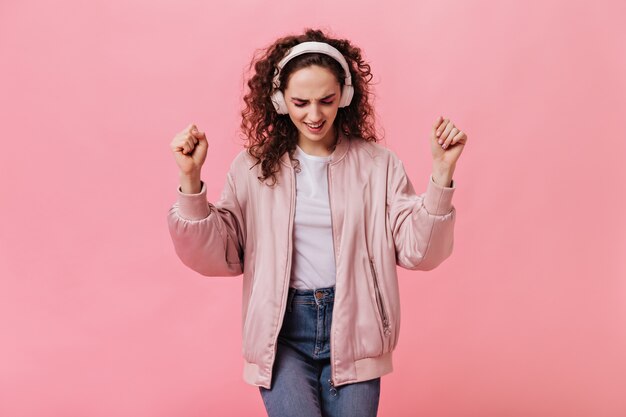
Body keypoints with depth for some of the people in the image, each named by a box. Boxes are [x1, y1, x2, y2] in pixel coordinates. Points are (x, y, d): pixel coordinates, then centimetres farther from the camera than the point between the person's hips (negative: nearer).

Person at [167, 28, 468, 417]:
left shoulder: (377, 163, 0)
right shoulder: (254, 167, 0)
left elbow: (417, 251, -3)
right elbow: (215, 255, -1)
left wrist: (441, 172, -15)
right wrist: (191, 180, -14)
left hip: (352, 329, 1)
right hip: (282, 331, 0)